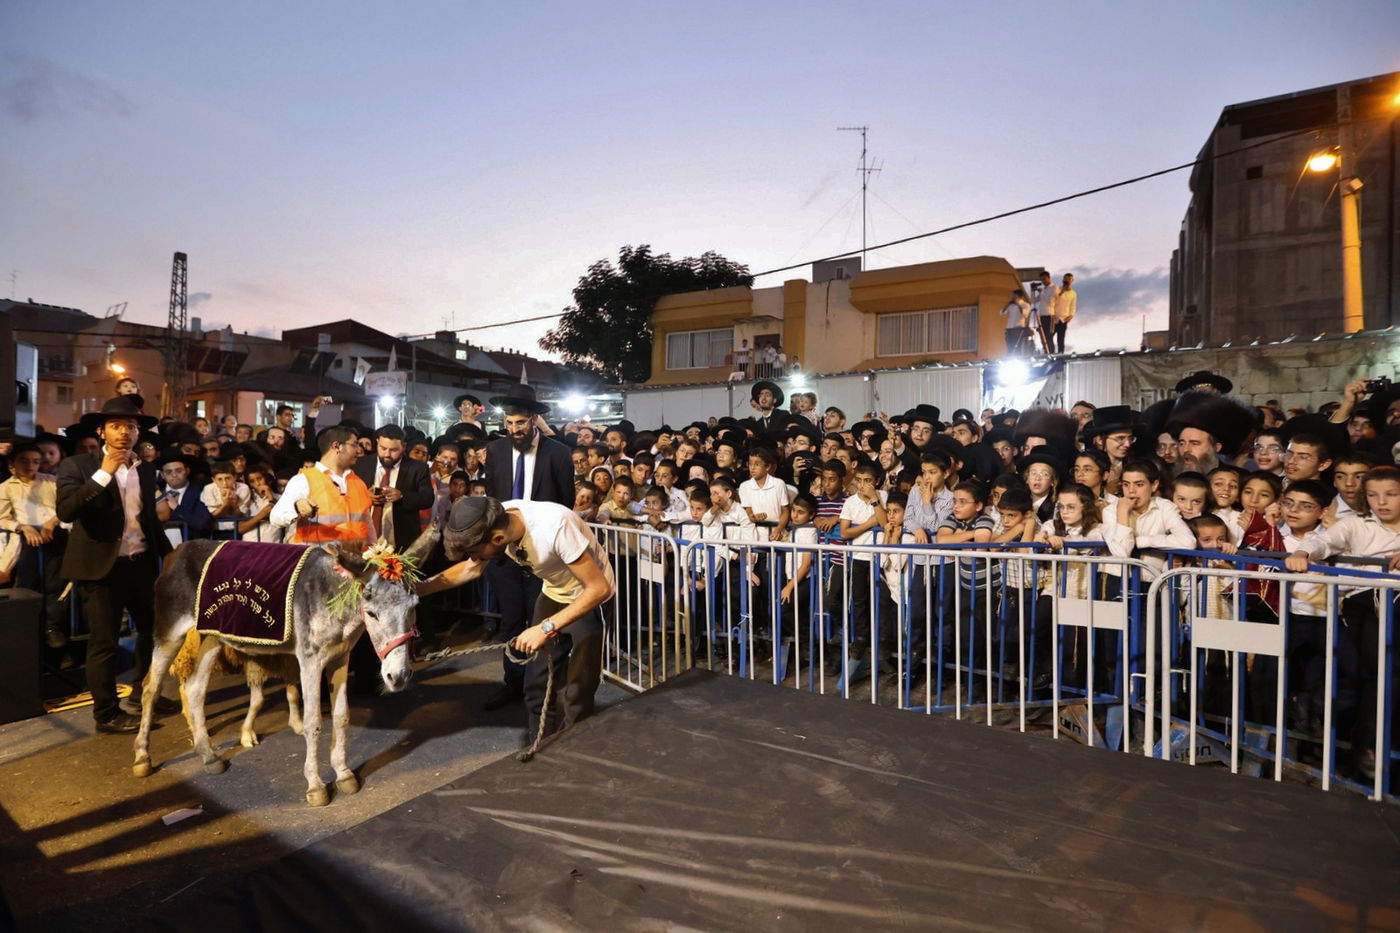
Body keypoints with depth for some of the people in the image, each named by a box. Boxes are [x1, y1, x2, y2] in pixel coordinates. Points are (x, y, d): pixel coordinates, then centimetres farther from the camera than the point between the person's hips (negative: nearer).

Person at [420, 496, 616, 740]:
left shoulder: (555, 527, -38)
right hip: (553, 595, 6)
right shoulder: (494, 523, -17)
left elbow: (599, 589, -32)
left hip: (591, 599, -6)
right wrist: (415, 589, -8)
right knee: (537, 685, 8)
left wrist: (546, 628, -34)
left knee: (575, 694, -7)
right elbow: (471, 569, 2)